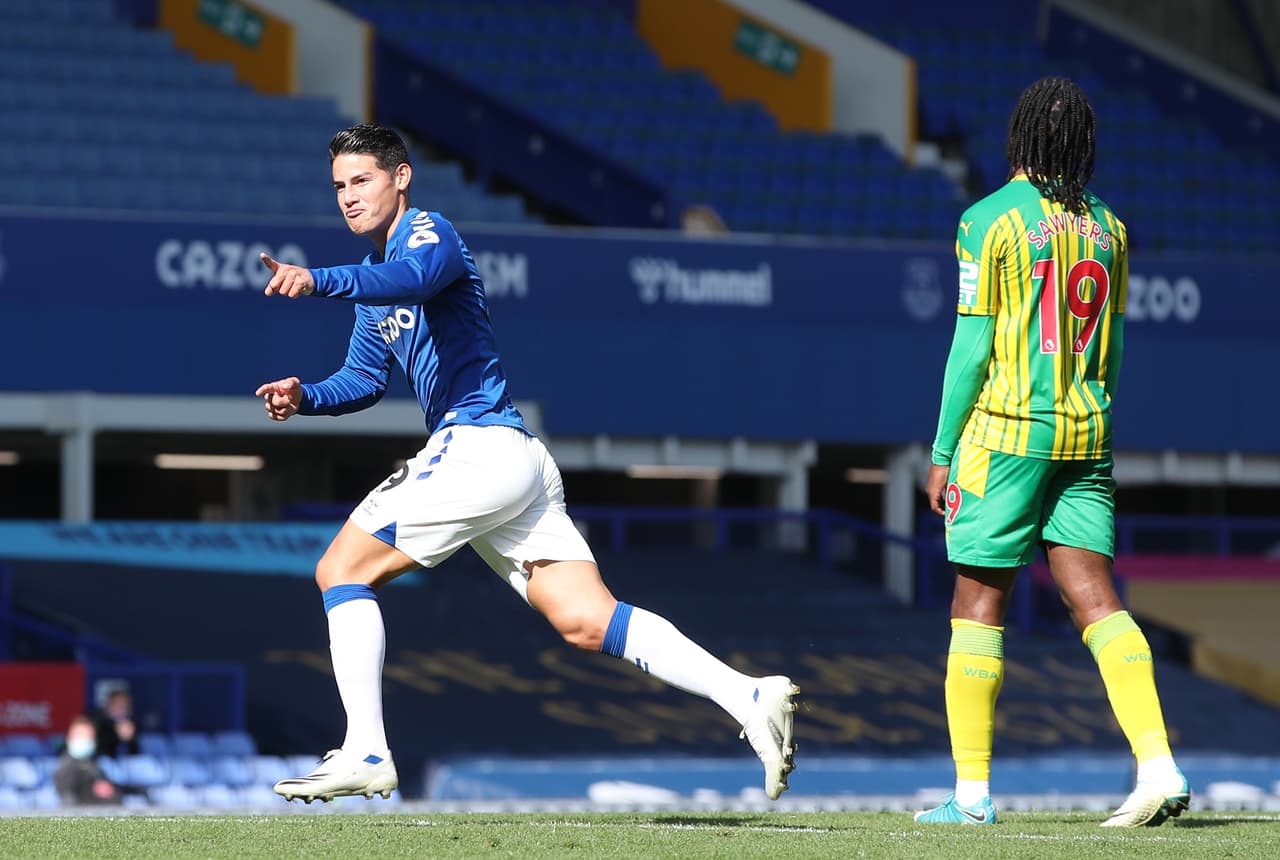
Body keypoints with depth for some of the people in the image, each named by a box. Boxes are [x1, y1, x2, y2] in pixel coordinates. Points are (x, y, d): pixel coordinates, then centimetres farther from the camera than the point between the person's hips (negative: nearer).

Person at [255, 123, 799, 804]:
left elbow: (413, 278, -30)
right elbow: (363, 380, 29)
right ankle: (749, 695, -11)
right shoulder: (375, 276, 24)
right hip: (517, 463, 9)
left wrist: (319, 281, -44)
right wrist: (305, 397, 9)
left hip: (478, 444, -9)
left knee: (341, 569, -4)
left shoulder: (428, 232, -5)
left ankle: (365, 754, -8)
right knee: (586, 621, -2)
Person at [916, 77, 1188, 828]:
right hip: (1085, 437, 5)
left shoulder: (990, 221, -7)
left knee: (979, 605, 2)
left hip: (1006, 430, -5)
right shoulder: (1107, 228, 10)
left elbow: (972, 346, -9)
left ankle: (972, 792, 3)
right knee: (1096, 601, 1)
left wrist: (943, 451, -3)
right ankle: (1158, 765, -15)